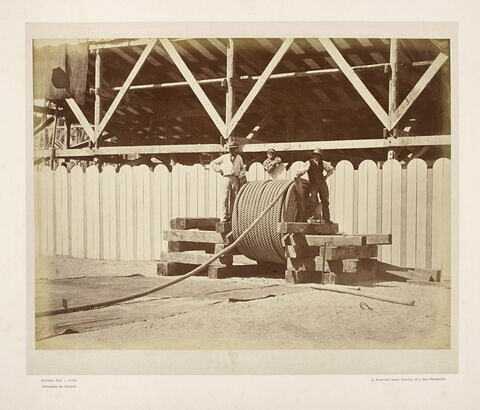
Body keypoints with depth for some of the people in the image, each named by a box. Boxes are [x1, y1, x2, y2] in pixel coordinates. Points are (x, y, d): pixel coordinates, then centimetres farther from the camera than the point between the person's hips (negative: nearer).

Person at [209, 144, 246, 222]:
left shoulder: (239, 157, 18)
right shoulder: (224, 157, 10)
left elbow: (243, 168, 28)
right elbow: (212, 163, 15)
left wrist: (241, 175, 10)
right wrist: (219, 170, 6)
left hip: (235, 179, 3)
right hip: (227, 178, -3)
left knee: (233, 198, 1)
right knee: (226, 197, -11)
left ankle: (231, 216, 6)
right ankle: (225, 216, -11)